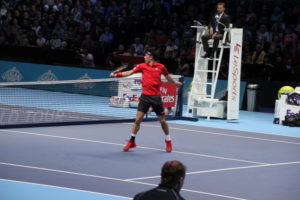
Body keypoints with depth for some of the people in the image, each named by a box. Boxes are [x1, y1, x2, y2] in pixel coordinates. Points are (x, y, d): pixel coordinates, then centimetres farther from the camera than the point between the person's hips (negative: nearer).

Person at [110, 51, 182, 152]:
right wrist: (117, 75, -15)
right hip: (145, 96, 1)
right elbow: (130, 72, -4)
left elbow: (168, 77, 19)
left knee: (162, 120, 5)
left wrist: (175, 82, 27)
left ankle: (168, 141, 23)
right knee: (138, 119, -4)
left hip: (156, 96, -1)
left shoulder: (161, 67, 1)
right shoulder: (142, 66, 3)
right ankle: (132, 141, 7)